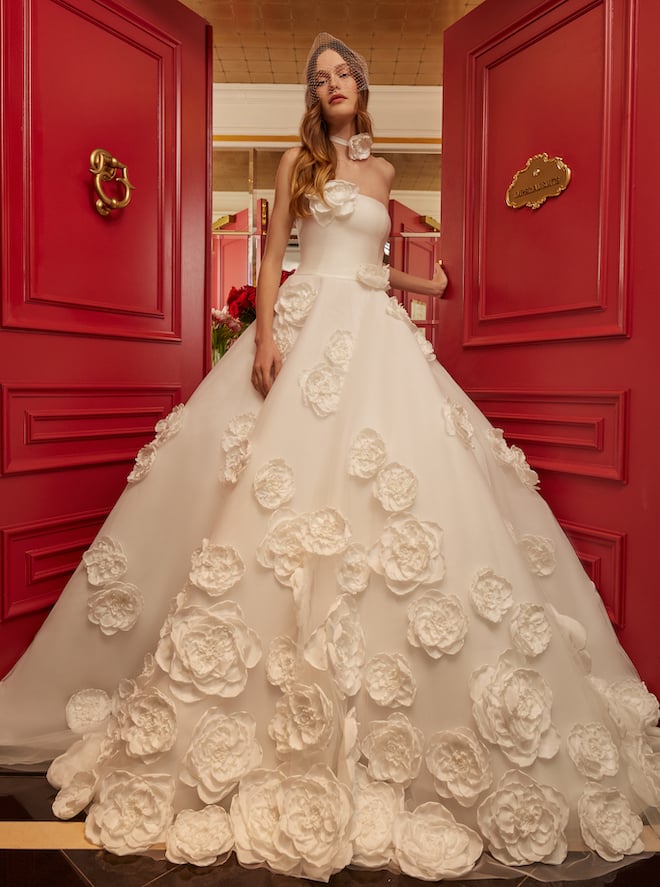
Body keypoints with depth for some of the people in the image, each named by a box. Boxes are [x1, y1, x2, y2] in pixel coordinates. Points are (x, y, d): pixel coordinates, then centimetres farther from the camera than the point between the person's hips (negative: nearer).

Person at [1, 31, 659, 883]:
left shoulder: (381, 171, 23)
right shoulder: (297, 163, 12)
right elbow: (274, 255, 2)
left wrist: (421, 284, 16)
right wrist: (264, 335, -11)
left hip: (376, 334, 4)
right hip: (306, 326, -4)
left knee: (402, 473, -6)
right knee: (287, 472, -15)